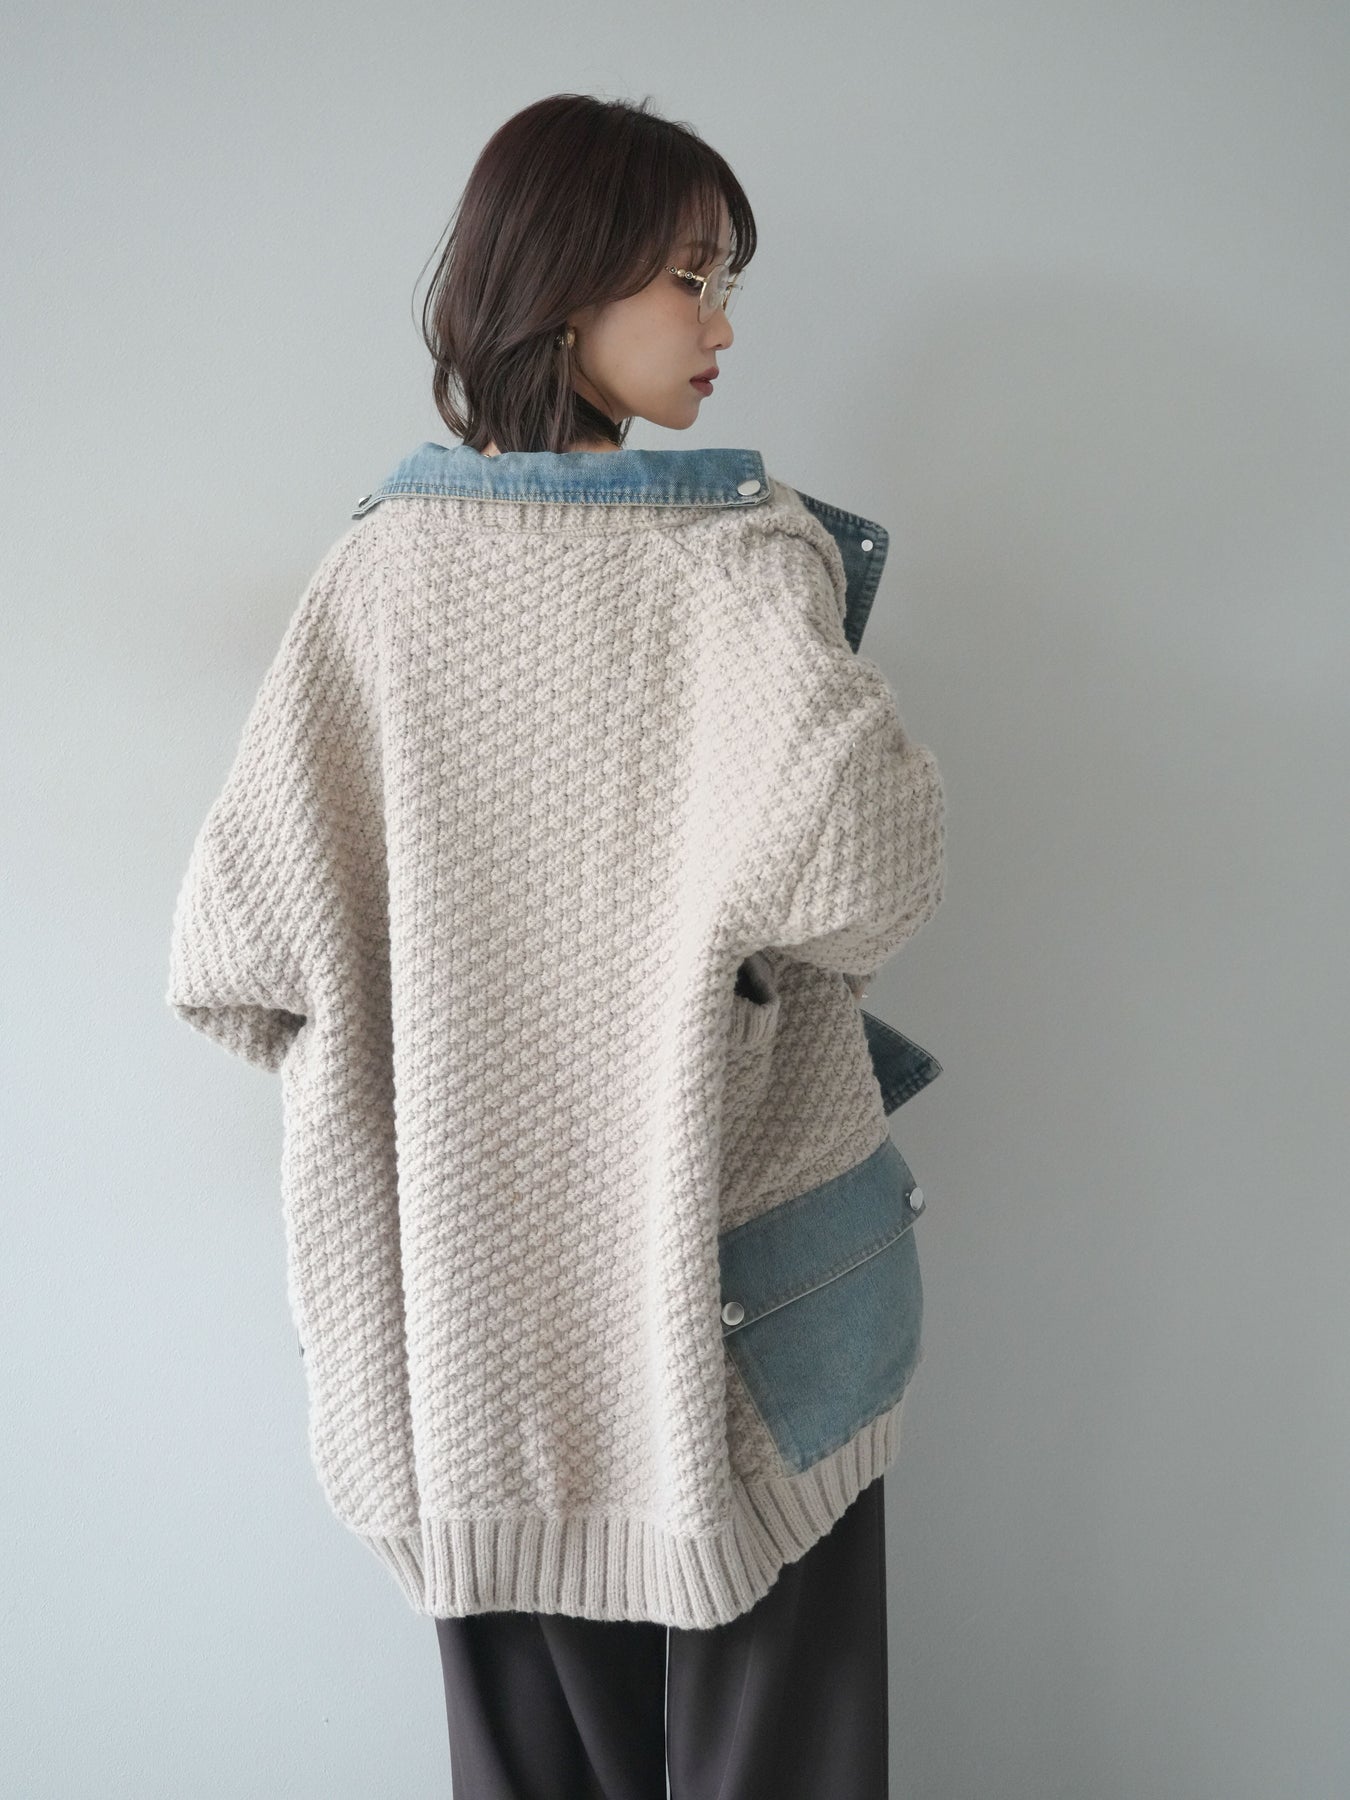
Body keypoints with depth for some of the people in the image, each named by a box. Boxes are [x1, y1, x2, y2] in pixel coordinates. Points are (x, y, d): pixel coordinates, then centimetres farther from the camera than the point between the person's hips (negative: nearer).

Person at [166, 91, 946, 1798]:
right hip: (737, 1264, -3)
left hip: (476, 1270, 4)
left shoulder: (385, 559, -3)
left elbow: (237, 941, -7)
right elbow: (853, 856, -30)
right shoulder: (745, 546, -13)